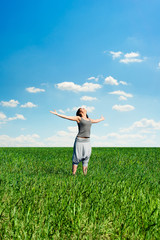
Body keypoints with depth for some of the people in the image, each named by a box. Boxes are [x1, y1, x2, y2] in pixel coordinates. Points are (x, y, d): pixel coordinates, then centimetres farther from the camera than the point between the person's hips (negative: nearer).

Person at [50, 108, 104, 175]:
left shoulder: (89, 120, 18)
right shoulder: (78, 118, 1)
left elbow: (96, 121, 38)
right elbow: (67, 117, -1)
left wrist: (101, 119, 58)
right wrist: (56, 114, -5)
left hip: (87, 142, 5)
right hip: (79, 141, -5)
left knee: (86, 159, 5)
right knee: (76, 159, -2)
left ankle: (85, 175, 11)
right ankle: (73, 175, 5)